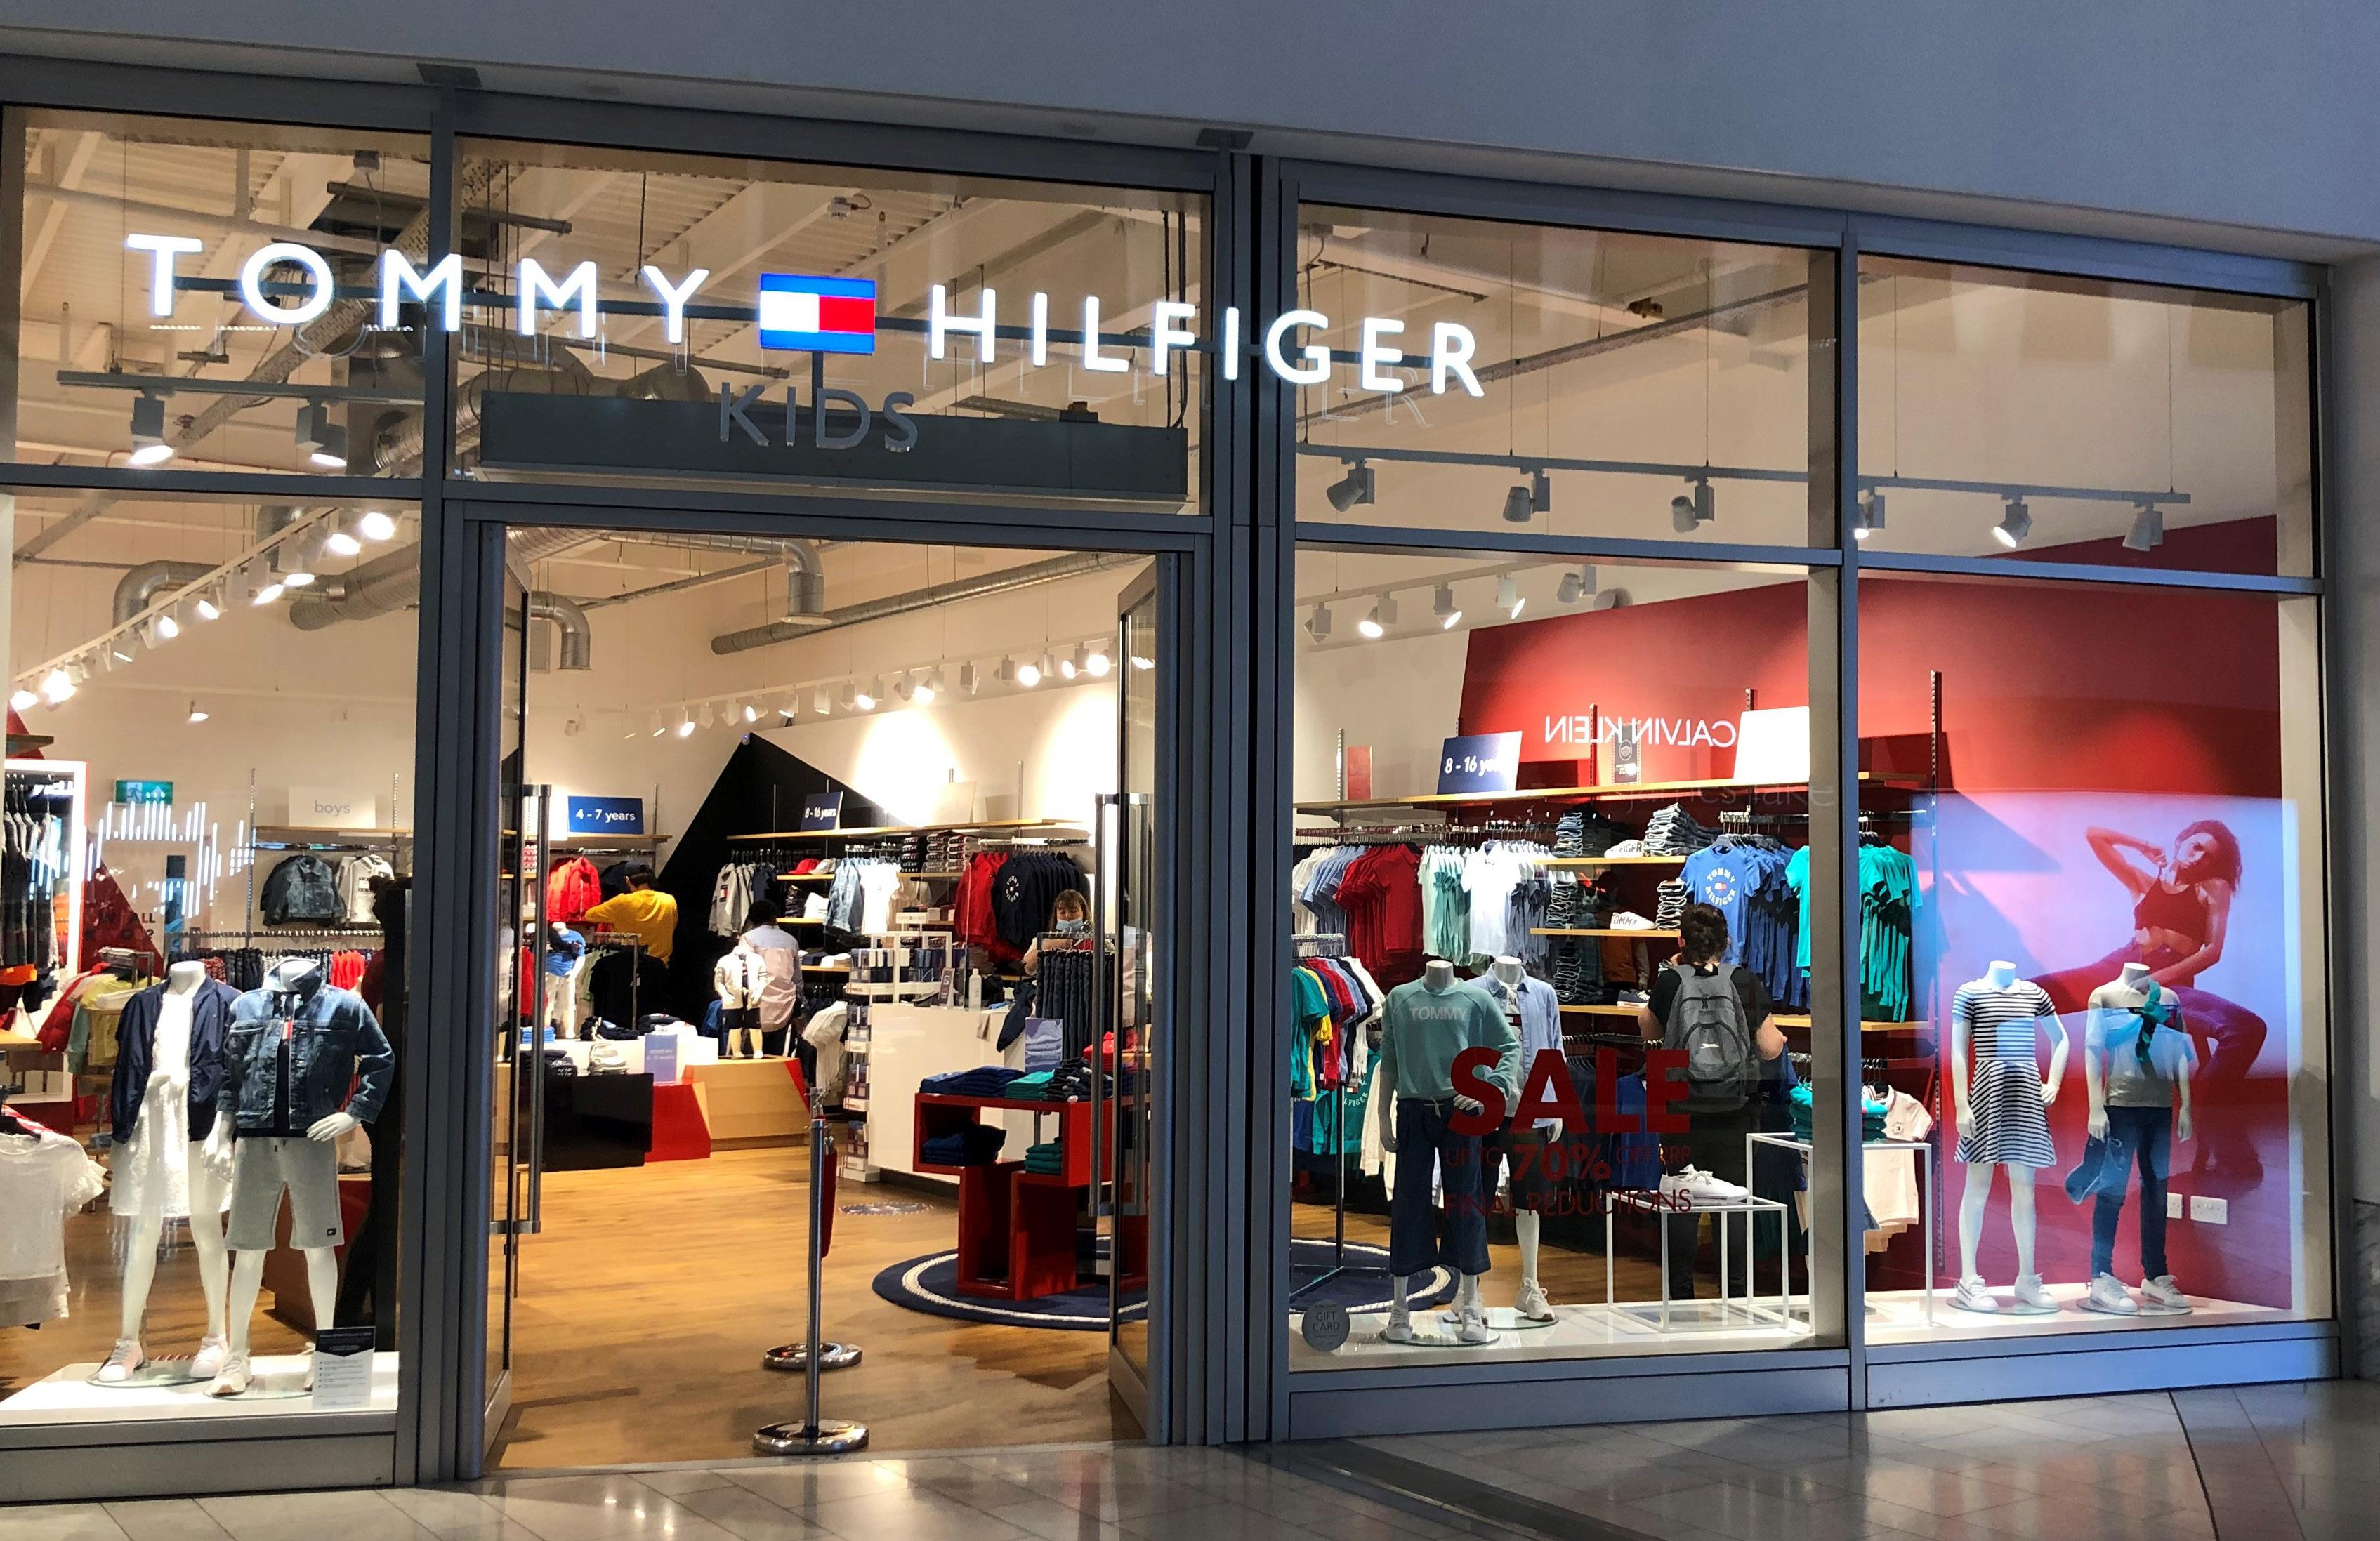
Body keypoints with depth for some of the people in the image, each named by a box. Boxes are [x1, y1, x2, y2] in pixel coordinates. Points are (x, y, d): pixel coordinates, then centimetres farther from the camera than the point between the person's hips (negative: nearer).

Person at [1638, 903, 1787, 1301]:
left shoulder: (1670, 982, -5)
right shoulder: (1745, 981, -5)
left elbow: (1649, 1032, 13)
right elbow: (1771, 1050, -3)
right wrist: (1780, 1038, 20)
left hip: (1683, 1110, 0)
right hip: (1737, 1114, 0)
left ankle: (1681, 1294, 10)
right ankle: (1736, 1290, 11)